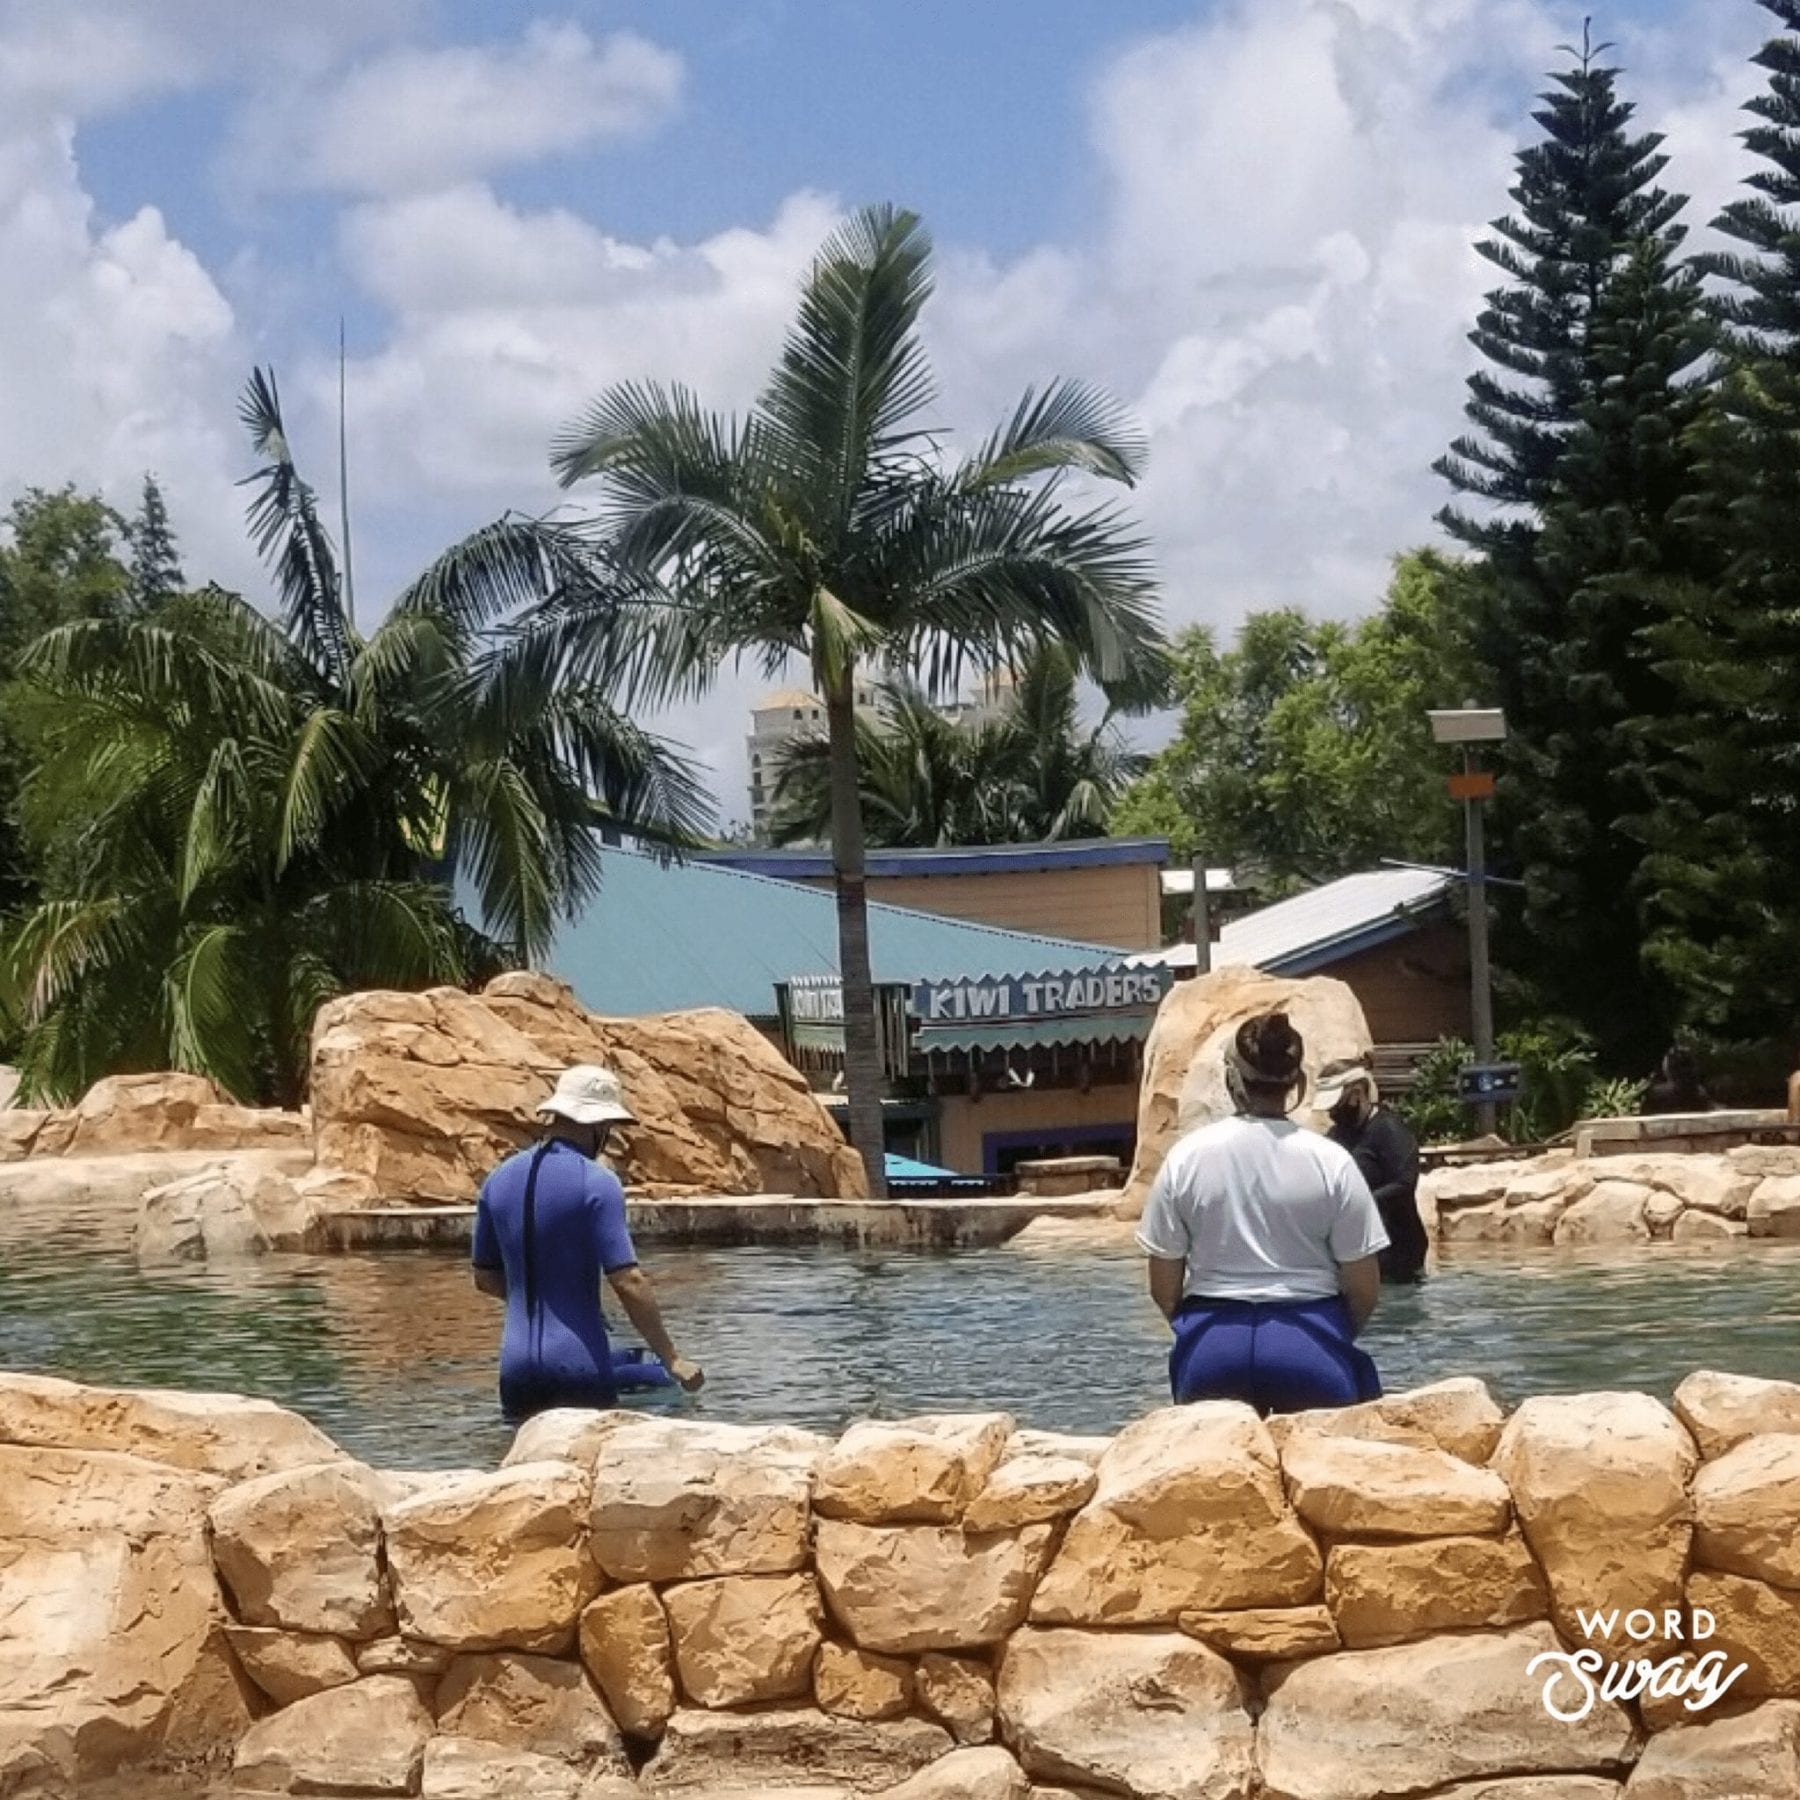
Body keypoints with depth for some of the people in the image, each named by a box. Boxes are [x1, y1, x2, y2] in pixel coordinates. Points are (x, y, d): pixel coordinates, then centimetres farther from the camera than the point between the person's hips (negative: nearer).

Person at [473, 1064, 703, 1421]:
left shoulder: (498, 1181, 8)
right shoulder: (596, 1182, -11)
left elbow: (485, 1278, 17)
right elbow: (628, 1282, -15)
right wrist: (672, 1358, -8)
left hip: (516, 1368, 6)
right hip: (578, 1366, -6)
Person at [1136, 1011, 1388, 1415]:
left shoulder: (1186, 1156, -2)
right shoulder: (1330, 1161, -5)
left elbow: (1164, 1287, 1)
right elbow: (1364, 1288, -2)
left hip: (1211, 1344, 2)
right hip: (1311, 1343, -1)